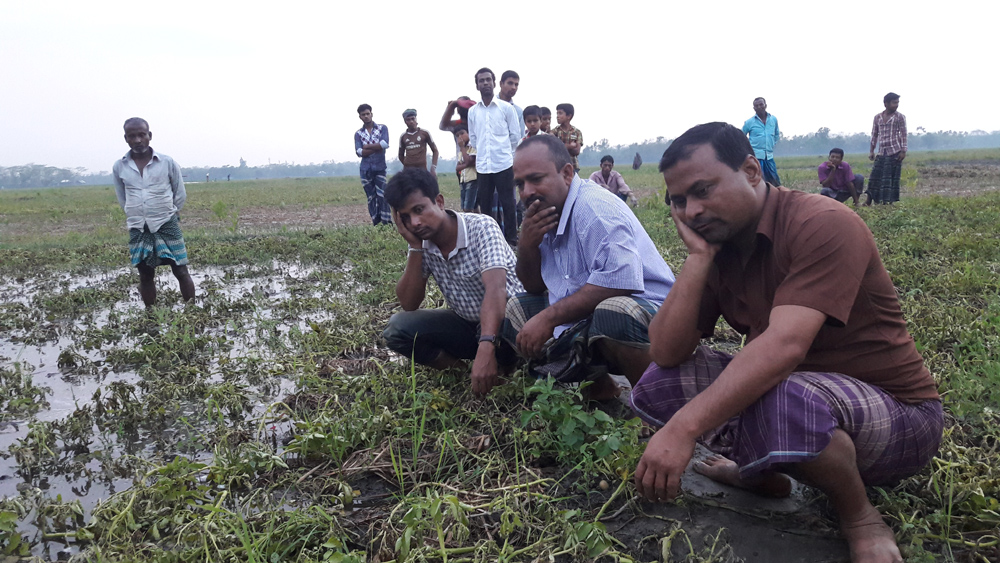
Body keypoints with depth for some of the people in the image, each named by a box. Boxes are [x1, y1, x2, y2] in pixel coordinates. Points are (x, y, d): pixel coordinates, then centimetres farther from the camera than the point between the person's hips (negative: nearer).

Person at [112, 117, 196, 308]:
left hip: (167, 226, -2)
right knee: (145, 276, 9)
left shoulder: (167, 162, -4)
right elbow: (122, 199, 15)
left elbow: (180, 194, 6)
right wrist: (136, 216, 11)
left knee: (181, 271, -1)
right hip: (137, 229, 2)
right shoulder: (119, 167, 2)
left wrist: (166, 215, 9)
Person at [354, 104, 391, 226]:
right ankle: (376, 223, 8)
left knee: (382, 196, -9)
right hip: (366, 170, 2)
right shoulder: (358, 133, 9)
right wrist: (377, 148, -9)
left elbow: (385, 144, -12)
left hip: (380, 168, -2)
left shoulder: (382, 128, 5)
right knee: (371, 198, 4)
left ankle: (387, 223, -8)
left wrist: (368, 146, -7)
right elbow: (359, 152, -4)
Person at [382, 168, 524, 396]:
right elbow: (409, 305, -7)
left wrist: (485, 349, -52)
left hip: (504, 319, -4)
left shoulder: (481, 228, -22)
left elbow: (495, 289, -37)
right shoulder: (424, 245, -5)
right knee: (397, 327, -15)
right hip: (467, 325, 4)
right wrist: (415, 247, -18)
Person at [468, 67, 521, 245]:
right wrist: (482, 152, 12)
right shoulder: (472, 111, 8)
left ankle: (511, 238, 8)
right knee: (484, 204, 8)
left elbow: (515, 135, 4)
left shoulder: (506, 108, 1)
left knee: (507, 203, 0)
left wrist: (503, 151, 10)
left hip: (503, 164, -3)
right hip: (482, 166, 3)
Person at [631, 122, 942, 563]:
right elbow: (666, 354, -9)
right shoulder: (718, 243, 0)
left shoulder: (824, 225, -21)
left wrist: (684, 428, -41)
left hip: (895, 410, -6)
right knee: (658, 383, -8)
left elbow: (784, 345, -35)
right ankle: (759, 470, 13)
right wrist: (698, 257, -17)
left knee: (781, 403, -39)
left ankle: (859, 515, -7)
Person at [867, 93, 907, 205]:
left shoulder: (900, 117, 0)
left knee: (891, 178, -3)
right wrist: (871, 151, 9)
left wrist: (903, 151, -10)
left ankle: (888, 201, 1)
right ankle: (868, 201, 4)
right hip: (881, 153, 3)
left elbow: (903, 135, -3)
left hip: (895, 152, -3)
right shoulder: (877, 117, 10)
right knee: (875, 176, 0)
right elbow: (874, 135, 14)